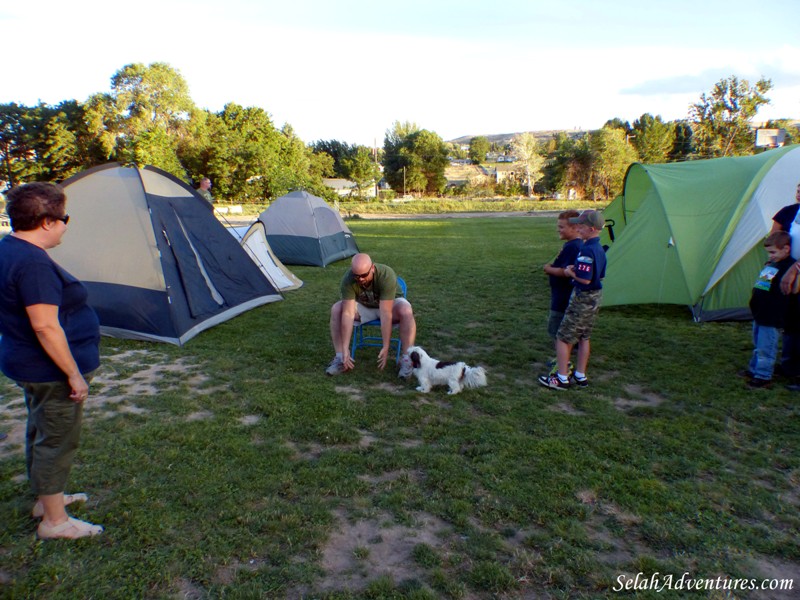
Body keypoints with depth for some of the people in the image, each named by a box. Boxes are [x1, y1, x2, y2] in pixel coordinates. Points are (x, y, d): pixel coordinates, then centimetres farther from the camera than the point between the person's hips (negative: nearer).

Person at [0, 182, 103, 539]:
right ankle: (54, 521, 17)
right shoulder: (33, 262, -26)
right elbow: (45, 326, -29)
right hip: (51, 370, -11)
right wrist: (74, 373, -23)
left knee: (41, 434, 23)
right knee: (57, 440, 3)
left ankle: (46, 498, 41)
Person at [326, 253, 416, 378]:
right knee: (336, 309, -22)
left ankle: (406, 359, -26)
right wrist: (345, 349, -35)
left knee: (406, 311, -35)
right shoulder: (348, 280, -29)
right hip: (363, 306, 3)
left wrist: (386, 347, -39)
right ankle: (340, 357, -16)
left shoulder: (386, 275, -36)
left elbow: (385, 313, -38)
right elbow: (348, 313, -31)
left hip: (389, 305, -2)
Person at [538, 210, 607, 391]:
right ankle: (580, 376, 27)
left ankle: (562, 379, 7)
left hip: (583, 298, -10)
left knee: (563, 337, 1)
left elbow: (585, 279, -28)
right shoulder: (599, 249, 7)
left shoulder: (586, 250, -24)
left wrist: (570, 273, -10)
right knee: (583, 337, 18)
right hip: (595, 296, 10)